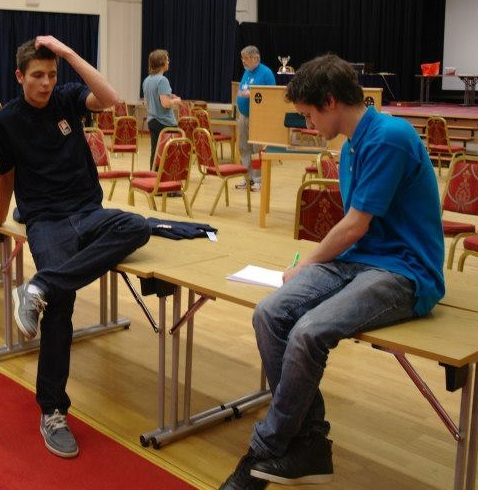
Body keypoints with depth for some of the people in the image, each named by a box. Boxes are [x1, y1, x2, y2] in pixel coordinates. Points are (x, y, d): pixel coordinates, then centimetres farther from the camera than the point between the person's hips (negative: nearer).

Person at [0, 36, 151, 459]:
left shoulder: (67, 98, 5)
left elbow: (110, 99, -15)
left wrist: (67, 51, -15)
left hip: (89, 211, 3)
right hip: (46, 219, -2)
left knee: (137, 227, -33)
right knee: (61, 301, -27)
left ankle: (40, 288, -35)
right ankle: (52, 412, -15)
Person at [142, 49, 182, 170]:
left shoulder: (146, 80, 9)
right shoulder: (162, 80, -16)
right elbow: (165, 103, -23)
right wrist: (176, 101, -4)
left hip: (152, 121, 8)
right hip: (166, 123, -8)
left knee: (155, 153, 10)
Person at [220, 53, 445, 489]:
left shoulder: (389, 137, -15)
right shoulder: (352, 146, 13)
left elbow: (355, 226, -13)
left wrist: (305, 267, 0)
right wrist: (310, 267, 13)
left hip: (403, 272, -8)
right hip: (357, 259, 8)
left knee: (309, 332, -30)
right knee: (270, 314, -16)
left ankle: (266, 451, -8)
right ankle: (310, 444, -7)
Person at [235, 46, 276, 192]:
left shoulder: (266, 73, -9)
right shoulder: (246, 72, 14)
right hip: (243, 115, 8)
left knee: (257, 149, -5)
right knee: (244, 148, 10)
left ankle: (258, 179, 1)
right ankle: (247, 177, 18)